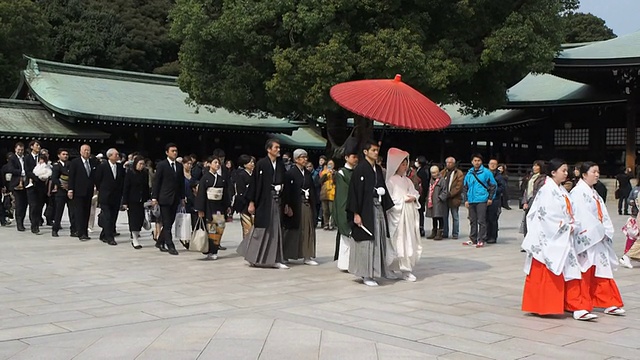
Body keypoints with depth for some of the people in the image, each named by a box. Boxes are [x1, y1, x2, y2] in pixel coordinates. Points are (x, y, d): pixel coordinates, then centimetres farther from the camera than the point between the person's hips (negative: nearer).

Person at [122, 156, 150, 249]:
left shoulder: (145, 174, 7)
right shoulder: (129, 173, -5)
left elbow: (147, 187, 10)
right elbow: (126, 188, -6)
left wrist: (147, 199, 5)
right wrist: (124, 202, -10)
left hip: (142, 201, 4)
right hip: (132, 201, -4)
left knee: (141, 219, 2)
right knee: (134, 220, -4)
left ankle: (134, 237, 19)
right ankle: (135, 241, -1)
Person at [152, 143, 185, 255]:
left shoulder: (179, 166, 11)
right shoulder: (161, 165, -5)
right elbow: (156, 182, -5)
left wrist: (182, 197, 10)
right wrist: (154, 198, -9)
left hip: (175, 199, 6)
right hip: (165, 198, -6)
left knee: (170, 223, 9)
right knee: (167, 223, -4)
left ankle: (160, 242, 22)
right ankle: (170, 246, -4)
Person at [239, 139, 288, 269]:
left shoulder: (280, 164, 9)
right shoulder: (261, 163, -6)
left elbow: (284, 183, 13)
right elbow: (254, 183, -7)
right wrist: (251, 202, -10)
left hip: (276, 201, 5)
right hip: (264, 201, -5)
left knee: (276, 230, 4)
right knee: (262, 228, 2)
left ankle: (275, 259, 8)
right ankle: (254, 257, 17)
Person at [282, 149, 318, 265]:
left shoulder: (307, 173, 12)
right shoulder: (290, 173, -7)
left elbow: (312, 190, 13)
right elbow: (287, 191, -13)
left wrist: (313, 205, 6)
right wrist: (287, 206, -19)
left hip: (307, 205, 6)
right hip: (295, 206, -6)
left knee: (308, 231, 4)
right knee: (293, 231, 2)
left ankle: (307, 256, 9)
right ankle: (285, 256, 14)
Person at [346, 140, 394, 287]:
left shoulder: (378, 169, 13)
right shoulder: (360, 169, -10)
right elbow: (355, 192, -13)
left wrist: (386, 207, 13)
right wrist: (356, 213, -17)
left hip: (378, 208, 8)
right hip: (366, 210, -8)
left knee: (377, 240, 9)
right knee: (367, 241, -4)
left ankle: (373, 272, 18)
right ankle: (366, 275, 2)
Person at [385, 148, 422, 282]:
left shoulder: (407, 181, 15)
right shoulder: (391, 180, -5)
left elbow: (415, 193, 17)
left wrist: (413, 198, -3)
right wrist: (404, 200, -11)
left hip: (409, 214, 7)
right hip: (397, 215, -7)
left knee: (410, 240, 6)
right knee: (400, 242, -8)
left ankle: (407, 268, 13)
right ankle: (405, 270, -5)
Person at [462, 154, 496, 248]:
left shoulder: (486, 172, -3)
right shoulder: (469, 173, 11)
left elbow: (493, 185, -1)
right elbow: (465, 187, 16)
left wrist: (490, 198, -4)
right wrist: (466, 200, 9)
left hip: (482, 200, -5)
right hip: (471, 200, 5)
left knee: (481, 221, -5)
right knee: (473, 221, 11)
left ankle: (481, 240, -1)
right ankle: (473, 239, 19)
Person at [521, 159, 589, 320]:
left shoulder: (562, 191, 14)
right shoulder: (546, 190, -12)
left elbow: (570, 211, 15)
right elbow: (547, 215, -19)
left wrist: (571, 226, -3)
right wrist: (565, 227, -12)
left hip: (563, 239, 9)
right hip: (549, 239, -9)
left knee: (570, 273, 5)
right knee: (543, 275, 0)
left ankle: (577, 308, 5)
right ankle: (541, 306, 10)